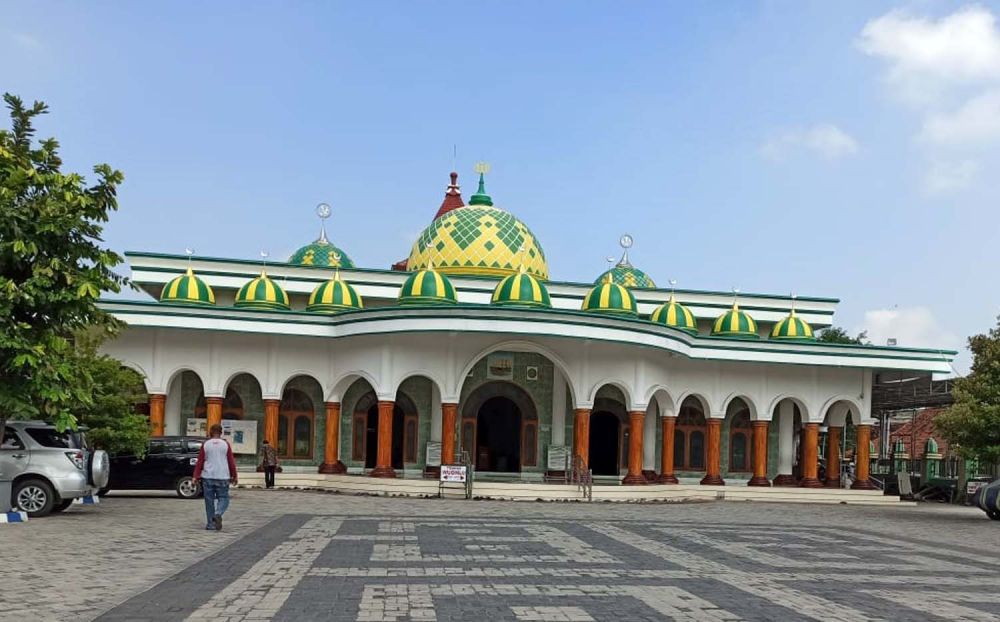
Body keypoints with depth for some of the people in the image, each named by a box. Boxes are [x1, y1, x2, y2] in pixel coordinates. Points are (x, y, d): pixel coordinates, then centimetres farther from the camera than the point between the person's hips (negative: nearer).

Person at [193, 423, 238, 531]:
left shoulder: (205, 444, 2)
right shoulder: (226, 444, 1)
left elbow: (199, 462, 1)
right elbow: (231, 462, 2)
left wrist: (196, 476, 5)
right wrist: (234, 476, 10)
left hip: (208, 477, 1)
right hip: (222, 477, -1)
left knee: (210, 500, 9)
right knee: (223, 498, 7)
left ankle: (210, 524, 10)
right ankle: (218, 514, -21)